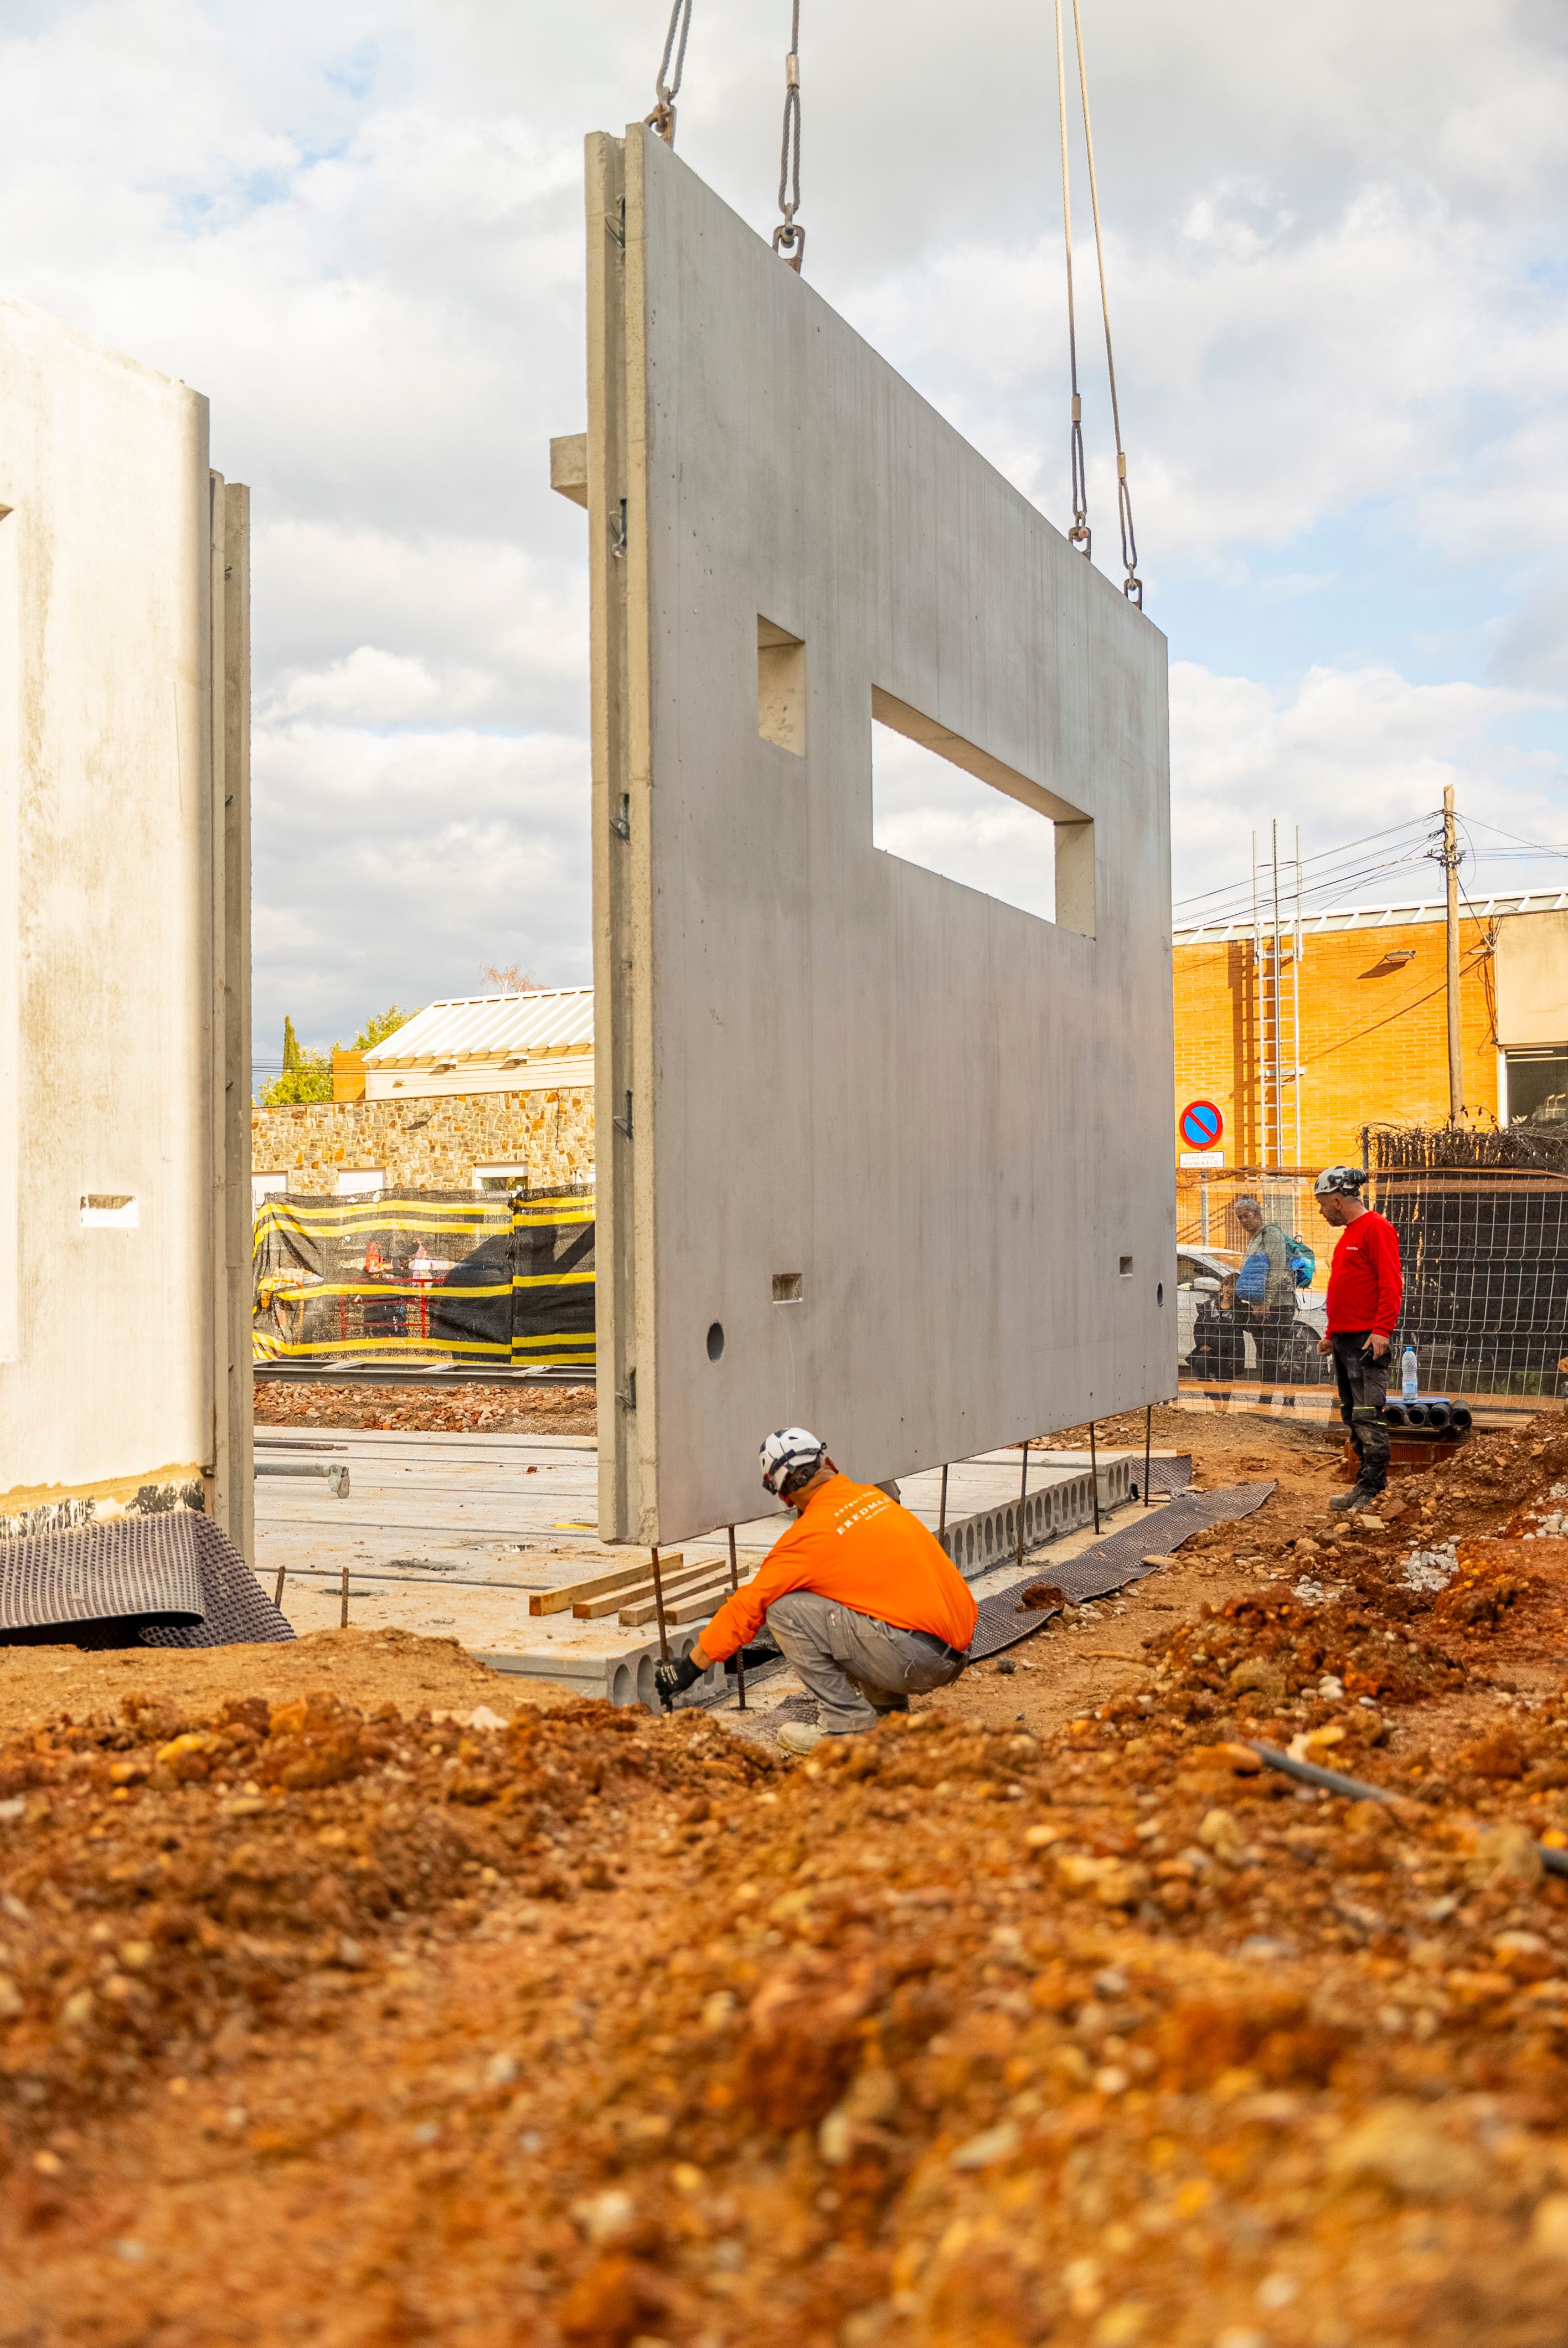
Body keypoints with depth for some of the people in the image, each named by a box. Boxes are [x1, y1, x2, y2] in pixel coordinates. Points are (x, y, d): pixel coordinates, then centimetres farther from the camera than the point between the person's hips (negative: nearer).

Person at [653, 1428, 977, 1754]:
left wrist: (689, 1669, 8)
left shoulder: (812, 1533, -9)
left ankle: (849, 1726, -2)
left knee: (784, 1609, -7)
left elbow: (748, 1606, -3)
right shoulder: (875, 1495, 13)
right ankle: (891, 1709, 22)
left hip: (917, 1659, -8)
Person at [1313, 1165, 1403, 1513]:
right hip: (1344, 1340, 10)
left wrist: (1381, 1330, -24)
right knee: (1352, 1415, 11)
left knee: (1368, 1415, -10)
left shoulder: (1376, 1229, -10)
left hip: (1367, 1340, -10)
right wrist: (1331, 1334, 24)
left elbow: (1391, 1285, -17)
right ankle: (1366, 1484, 15)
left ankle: (1372, 1490, -8)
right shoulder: (1348, 1234, 20)